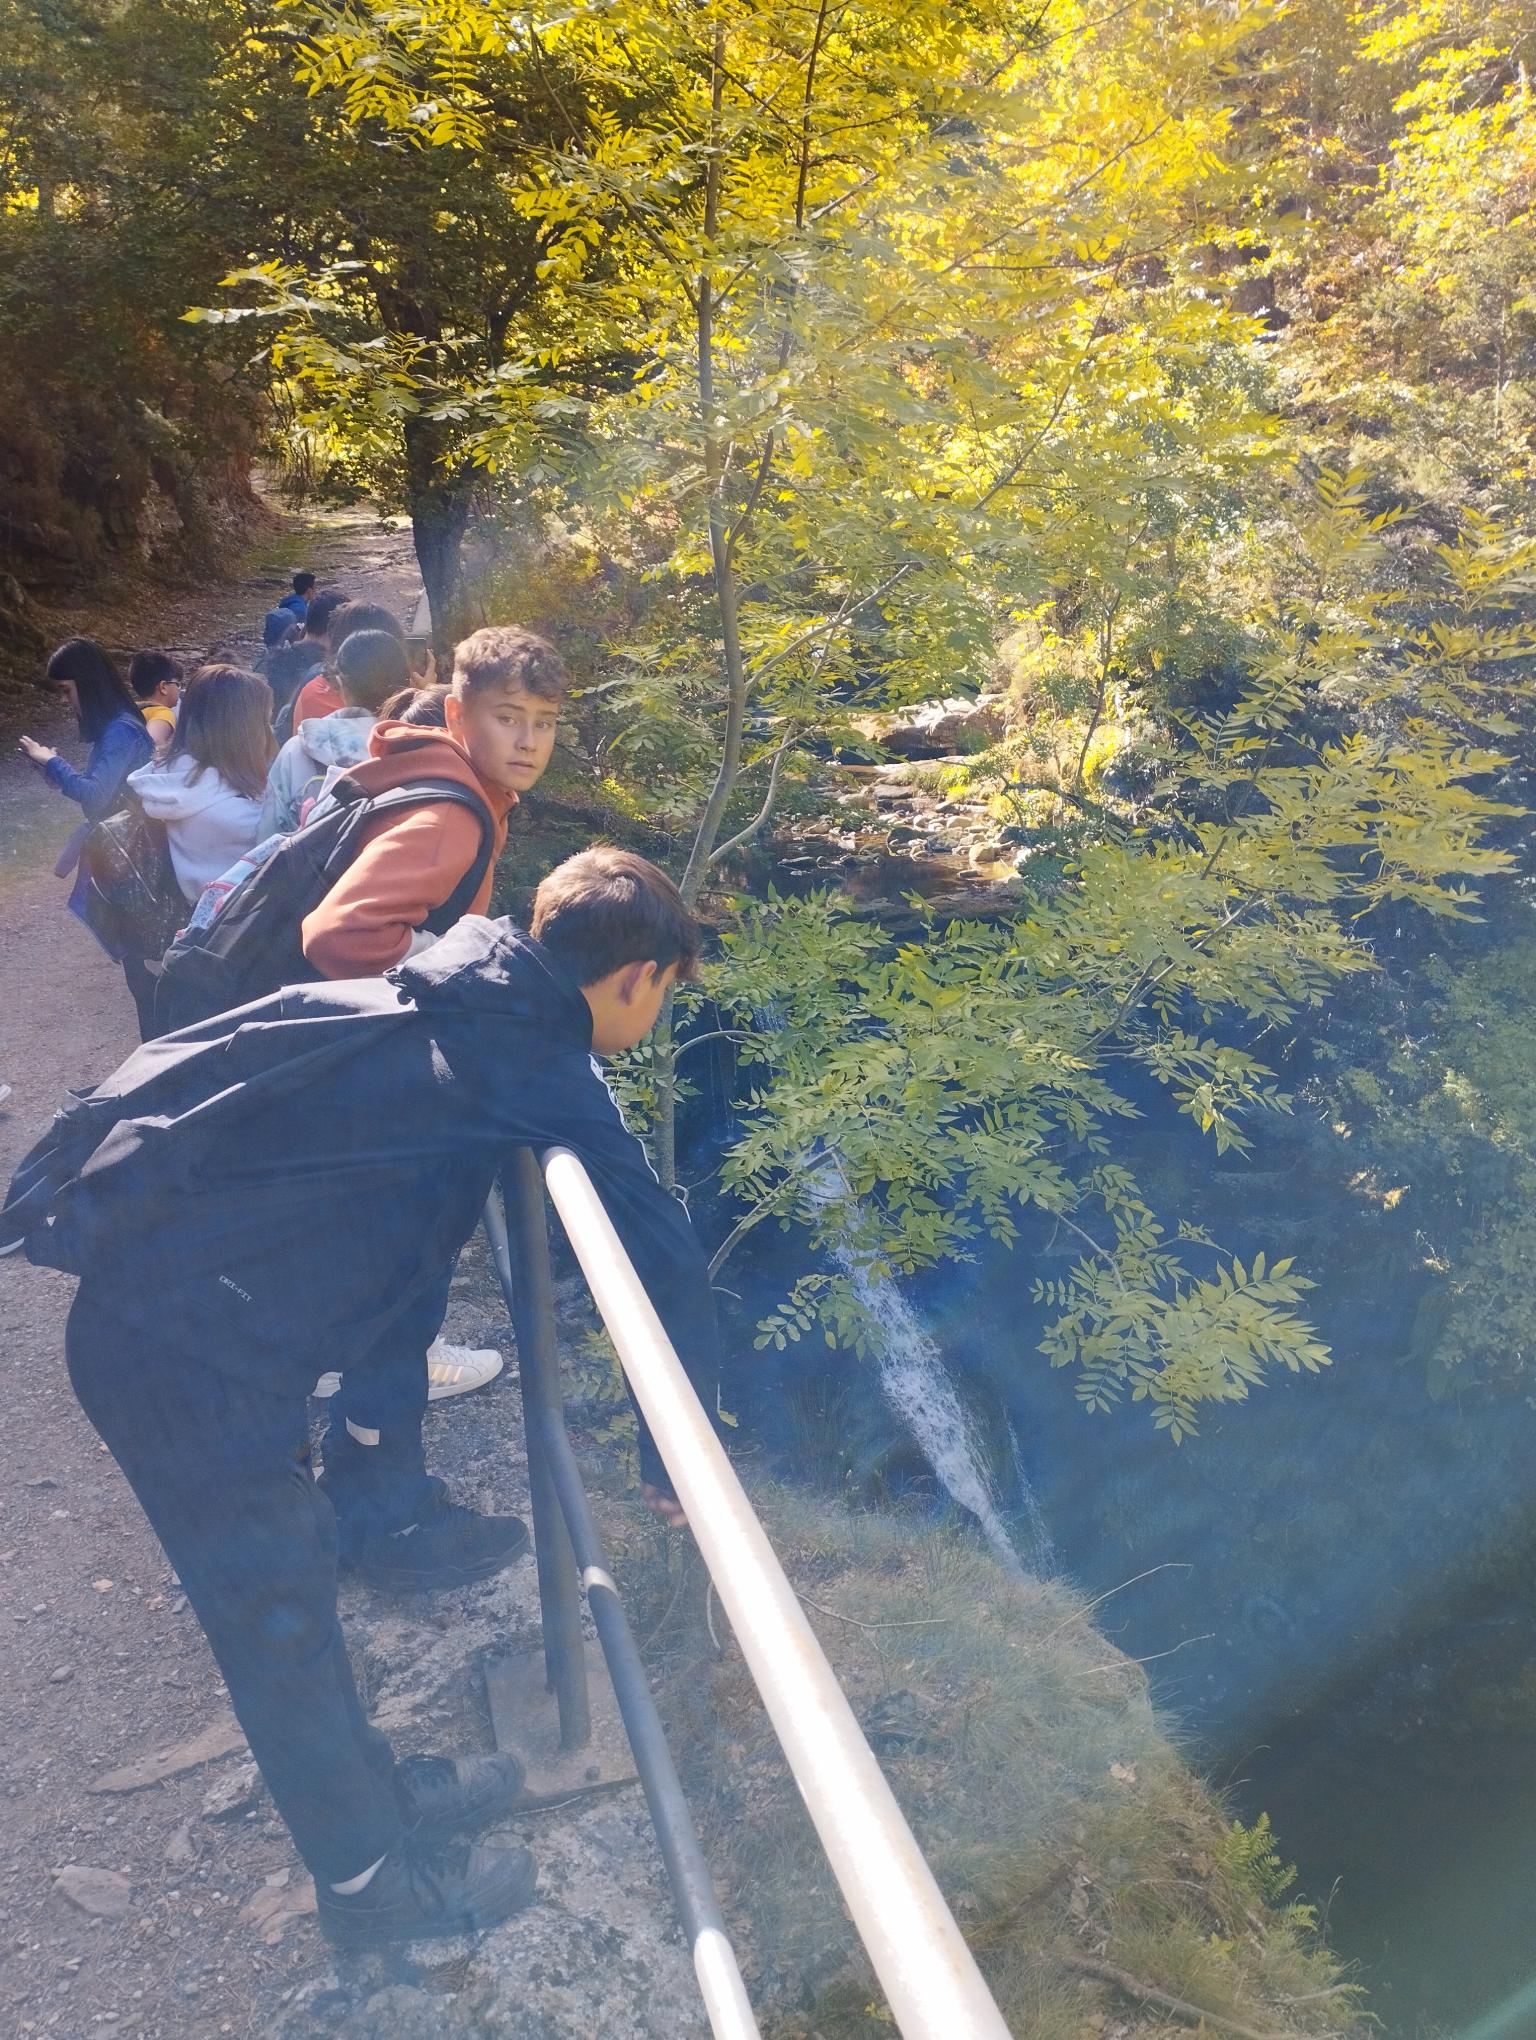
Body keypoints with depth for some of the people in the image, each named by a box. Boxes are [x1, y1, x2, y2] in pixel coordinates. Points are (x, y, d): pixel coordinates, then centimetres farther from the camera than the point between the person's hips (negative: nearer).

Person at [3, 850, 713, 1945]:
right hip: (188, 1339, -9)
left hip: (148, 1276, 9)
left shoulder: (473, 987, 7)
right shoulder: (537, 1065, -16)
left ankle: (370, 1784, 43)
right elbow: (666, 1262, -22)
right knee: (279, 1614, 9)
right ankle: (375, 1880, 30)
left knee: (289, 1558, 23)